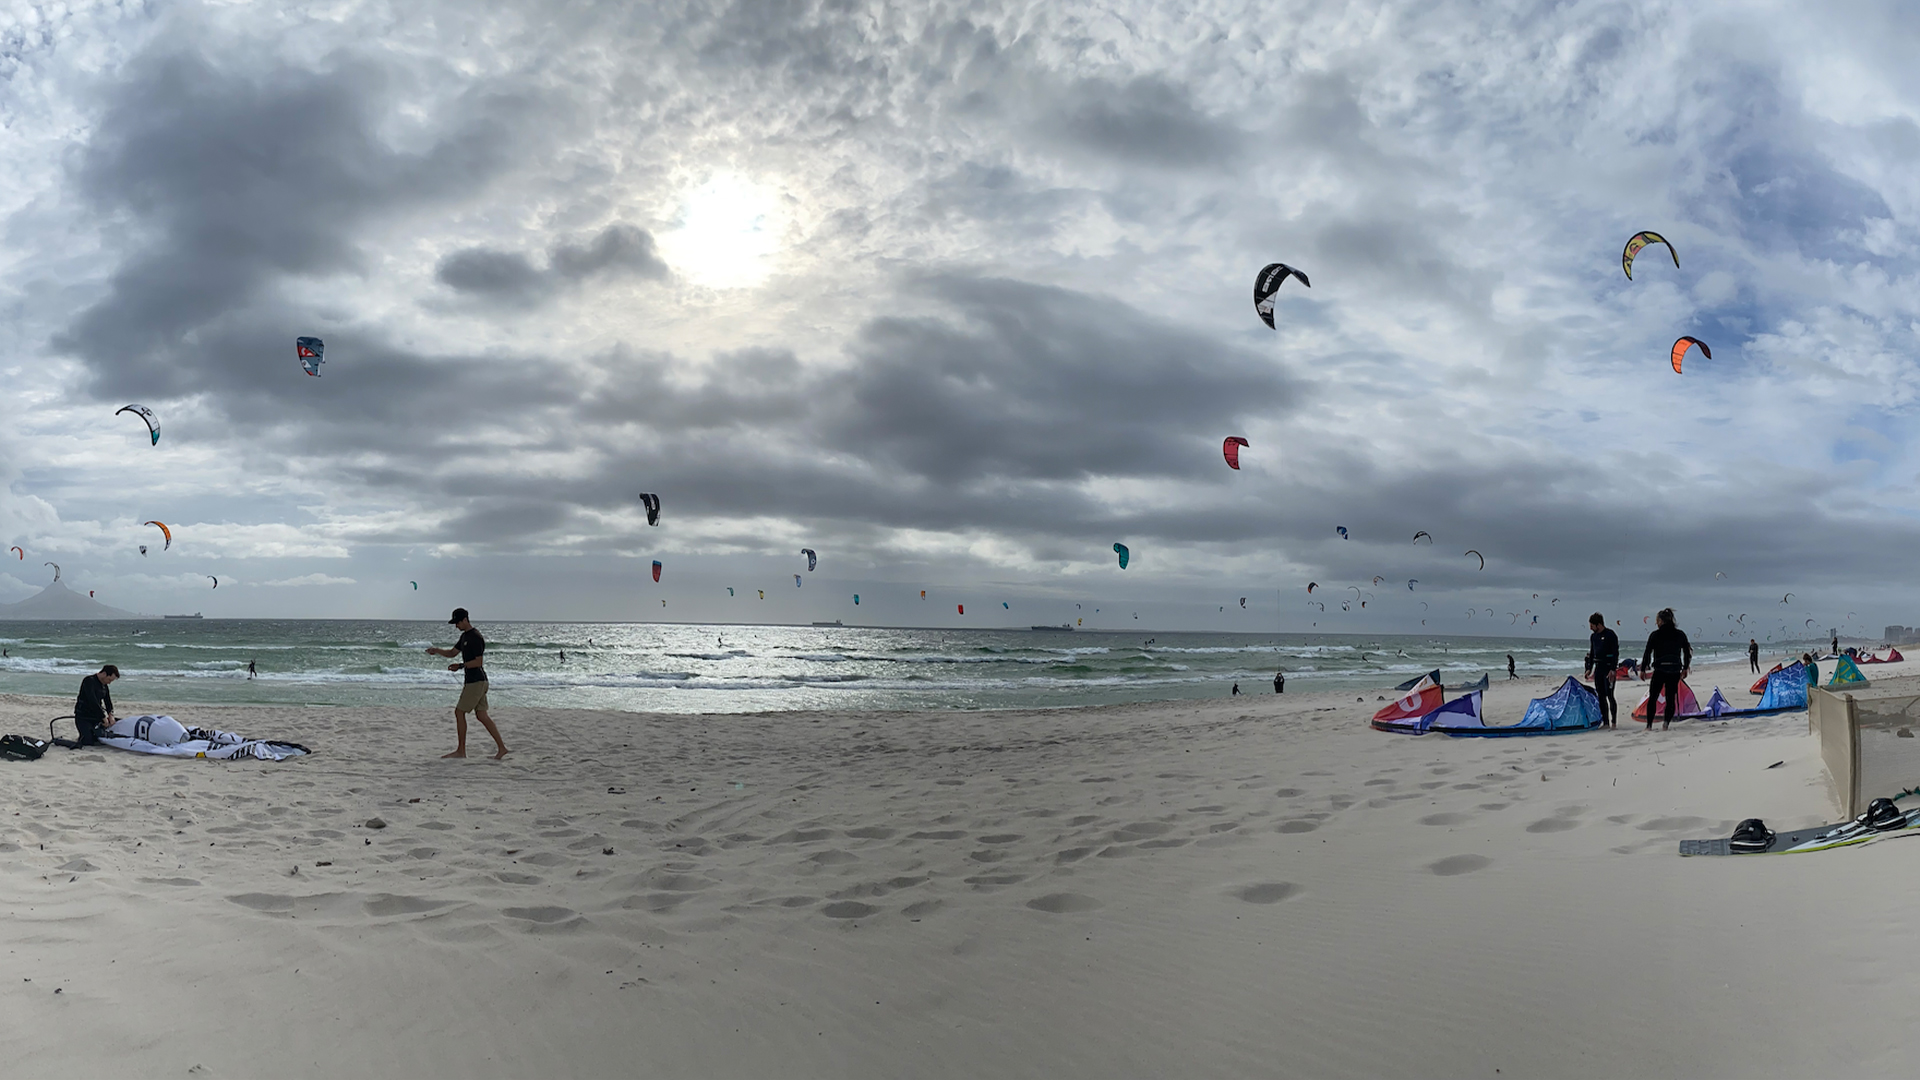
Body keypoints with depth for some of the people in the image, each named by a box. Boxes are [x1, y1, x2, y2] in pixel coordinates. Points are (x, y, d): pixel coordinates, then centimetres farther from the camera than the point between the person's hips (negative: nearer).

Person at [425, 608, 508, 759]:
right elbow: (452, 653, 26)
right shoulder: (464, 636, 17)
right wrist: (436, 651, 12)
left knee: (459, 712, -3)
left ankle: (461, 750, 4)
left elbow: (479, 662, -19)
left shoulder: (476, 638, -15)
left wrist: (461, 665, -16)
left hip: (476, 681, -10)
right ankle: (501, 747, 4)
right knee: (481, 715, 6)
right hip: (477, 681, 10)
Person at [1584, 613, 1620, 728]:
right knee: (1601, 696, 7)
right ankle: (1605, 722, 12)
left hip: (1608, 668, -7)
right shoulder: (1593, 636, 13)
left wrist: (1613, 670, -18)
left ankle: (1614, 722, -2)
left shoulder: (1610, 635, -9)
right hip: (1598, 668, 7)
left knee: (1609, 695, -8)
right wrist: (1589, 669, 15)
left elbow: (1616, 653, -13)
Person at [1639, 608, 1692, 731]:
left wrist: (1642, 669, 7)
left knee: (1652, 698, 7)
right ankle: (1666, 721, -9)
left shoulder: (1655, 635, -6)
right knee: (1671, 698, 9)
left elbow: (1647, 653, -3)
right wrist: (1685, 668, 26)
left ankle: (1649, 725, 2)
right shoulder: (1680, 634, 5)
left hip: (1659, 671, -3)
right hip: (1675, 671, 3)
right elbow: (1687, 653, 13)